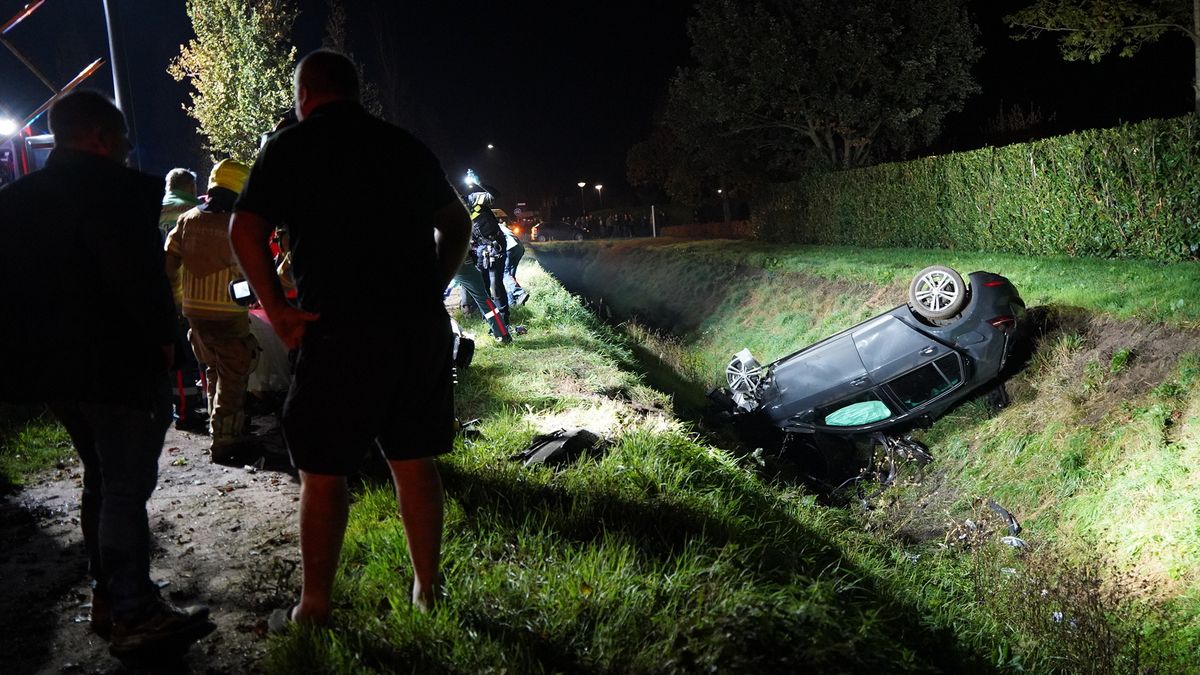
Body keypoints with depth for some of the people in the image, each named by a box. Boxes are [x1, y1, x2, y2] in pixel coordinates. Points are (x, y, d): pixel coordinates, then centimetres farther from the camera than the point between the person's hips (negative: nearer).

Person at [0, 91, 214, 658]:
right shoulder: (116, 189, -15)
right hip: (115, 363, -9)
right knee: (127, 488, -2)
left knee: (101, 480, 20)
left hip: (49, 364, 9)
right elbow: (139, 275, -23)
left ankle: (107, 598, 30)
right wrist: (163, 338, -11)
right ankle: (134, 616, 4)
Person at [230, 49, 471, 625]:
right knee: (414, 462, 13)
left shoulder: (291, 147, 1)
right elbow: (457, 225, 20)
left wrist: (278, 312, -4)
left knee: (323, 470, 6)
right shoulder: (407, 146, 14)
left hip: (341, 331, -4)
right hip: (422, 328, 5)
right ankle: (427, 589, 23)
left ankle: (314, 606, 15)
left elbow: (244, 232, -10)